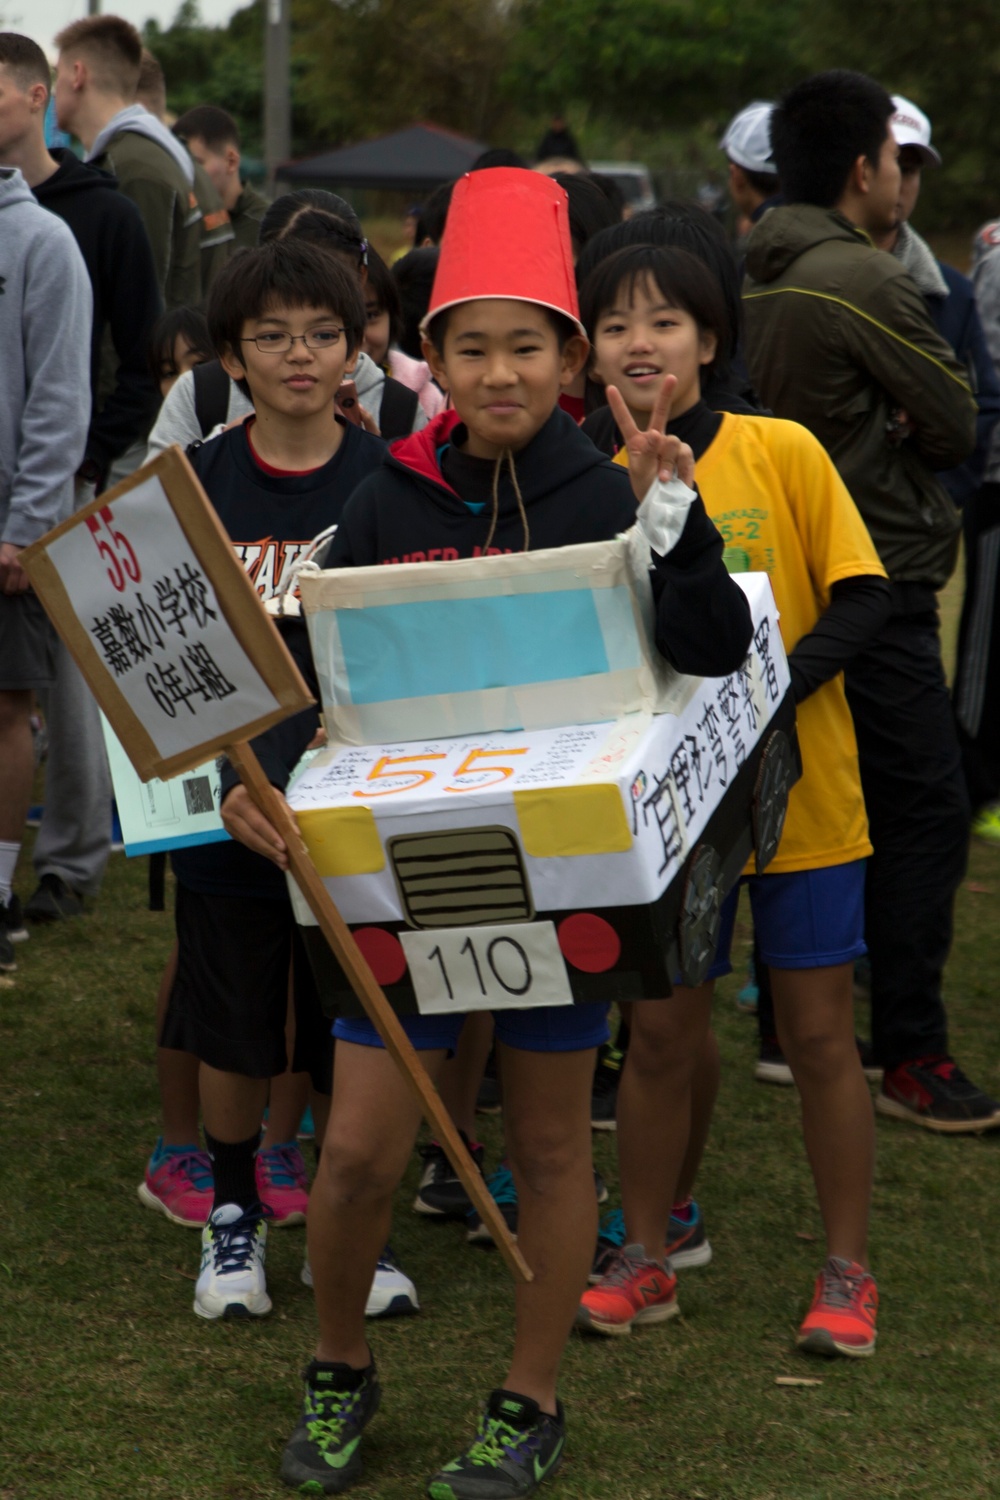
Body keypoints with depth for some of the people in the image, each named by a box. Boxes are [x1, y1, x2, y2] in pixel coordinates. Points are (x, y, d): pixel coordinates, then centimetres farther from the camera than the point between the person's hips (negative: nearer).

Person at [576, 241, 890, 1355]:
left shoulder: (782, 451, -8)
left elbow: (862, 600, -8)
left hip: (799, 789, -2)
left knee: (819, 1031, 5)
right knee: (663, 1029, 8)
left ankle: (846, 1272, 16)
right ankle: (646, 1256, 23)